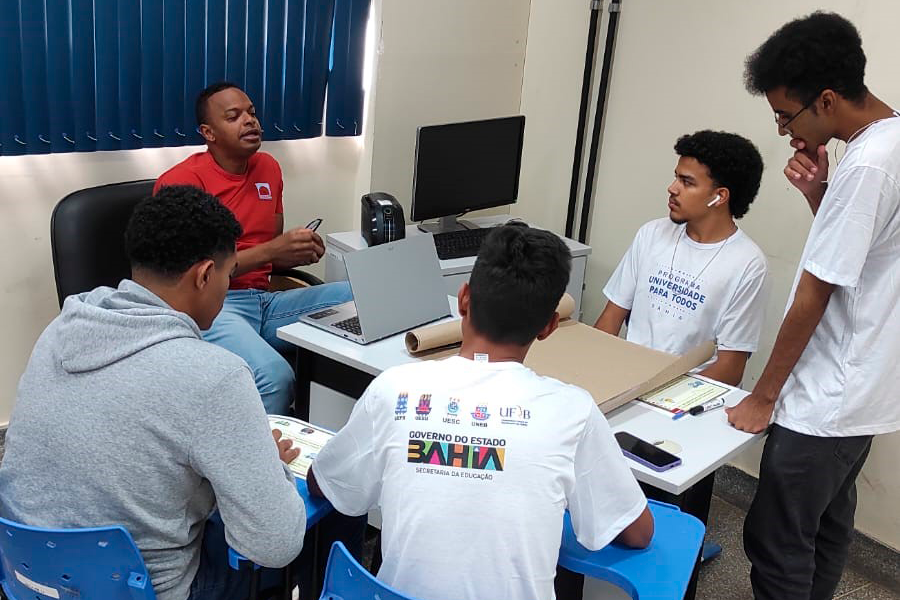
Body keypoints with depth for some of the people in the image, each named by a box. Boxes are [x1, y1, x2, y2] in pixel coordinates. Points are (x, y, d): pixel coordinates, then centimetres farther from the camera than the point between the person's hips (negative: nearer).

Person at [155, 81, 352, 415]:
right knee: (275, 376, -37)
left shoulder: (268, 168, 15)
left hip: (266, 300, 7)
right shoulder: (182, 181, -6)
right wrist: (270, 250, -21)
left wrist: (300, 252, -2)